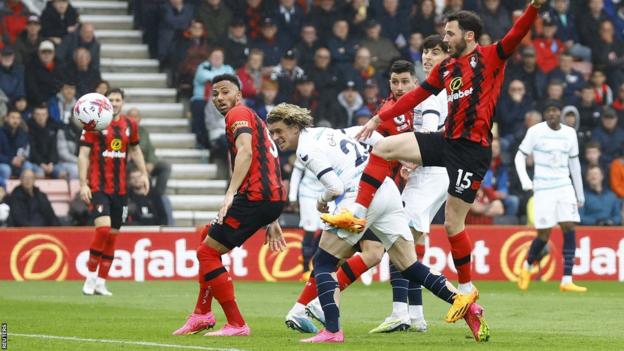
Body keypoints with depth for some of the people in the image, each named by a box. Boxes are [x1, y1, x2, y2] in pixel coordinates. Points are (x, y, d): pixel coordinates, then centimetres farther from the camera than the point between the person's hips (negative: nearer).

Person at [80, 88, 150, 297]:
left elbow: (135, 150, 23)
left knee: (113, 235, 6)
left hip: (120, 189, 5)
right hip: (98, 186, -5)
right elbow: (83, 154, -6)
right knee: (103, 229, -20)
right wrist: (83, 184, -13)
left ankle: (101, 282, 14)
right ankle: (91, 278, -7)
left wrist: (144, 173, 14)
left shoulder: (129, 125, 8)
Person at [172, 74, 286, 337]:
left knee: (207, 252, -4)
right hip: (274, 198, 10)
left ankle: (237, 325, -7)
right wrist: (272, 222, 29)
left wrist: (231, 193, -29)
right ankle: (202, 315, 24)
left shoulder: (238, 114, -2)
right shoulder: (254, 119, 28)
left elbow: (246, 152, -20)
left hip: (255, 196, -10)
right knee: (210, 236, 24)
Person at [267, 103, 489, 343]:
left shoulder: (306, 148, -4)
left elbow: (335, 188, -10)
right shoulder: (325, 132, 23)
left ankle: (332, 330, -10)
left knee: (323, 262, 2)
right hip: (387, 190, 8)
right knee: (410, 268, 8)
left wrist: (322, 201, 9)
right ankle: (462, 302, -5)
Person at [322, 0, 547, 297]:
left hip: (472, 149, -7)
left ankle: (466, 288, 11)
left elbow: (517, 34, -18)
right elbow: (417, 95, 23)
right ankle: (357, 216, -5)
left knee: (453, 224, -5)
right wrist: (379, 119, 24)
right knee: (383, 148, -4)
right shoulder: (445, 69, 16)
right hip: (447, 141, 7)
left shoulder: (490, 57, -3)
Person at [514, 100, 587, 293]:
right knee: (544, 235, -6)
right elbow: (520, 156, 1)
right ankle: (528, 266, 24)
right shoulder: (535, 131, -3)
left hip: (564, 186, 4)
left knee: (569, 228, -9)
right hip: (543, 188, -4)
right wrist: (525, 180, -13)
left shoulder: (570, 133, 9)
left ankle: (567, 280, -10)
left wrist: (580, 193, 19)